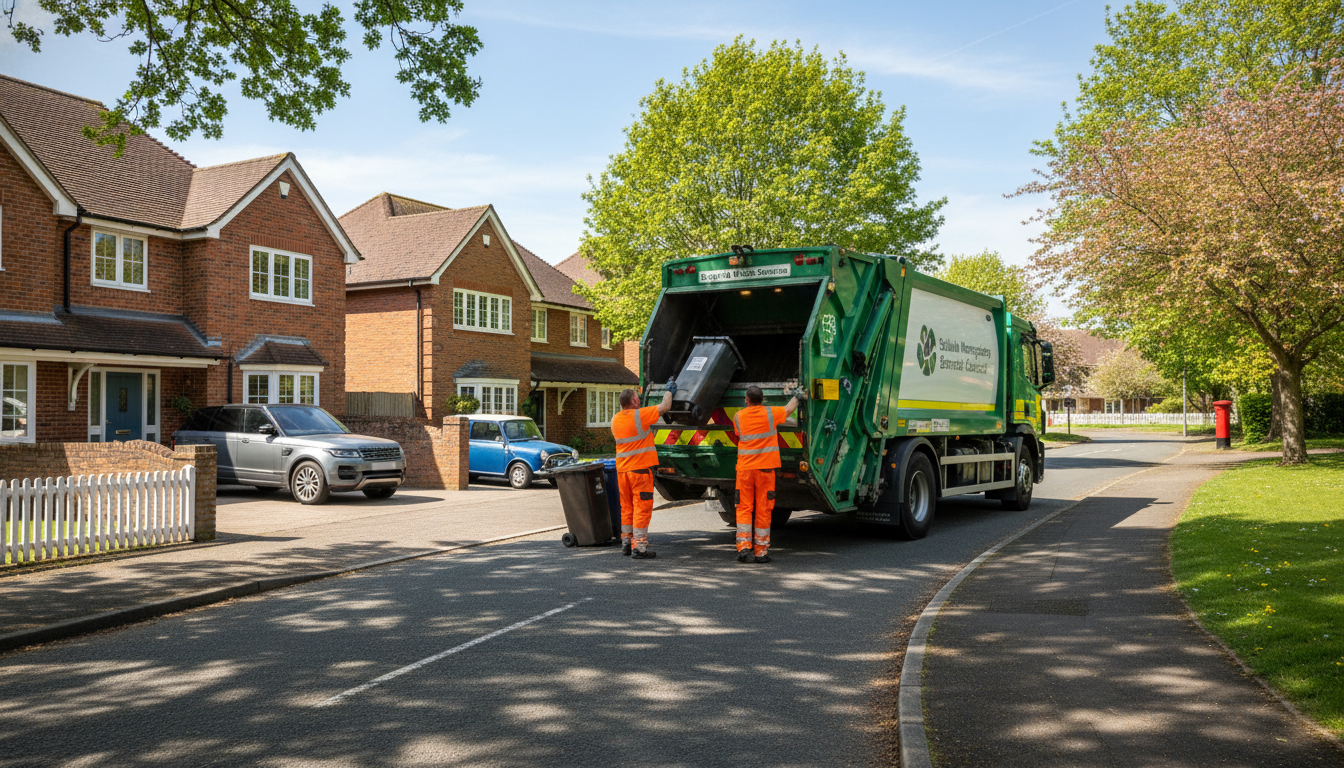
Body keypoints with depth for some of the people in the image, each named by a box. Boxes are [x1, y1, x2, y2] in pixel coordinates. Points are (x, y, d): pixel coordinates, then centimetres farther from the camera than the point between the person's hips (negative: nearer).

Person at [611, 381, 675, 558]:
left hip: (622, 469, 7)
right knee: (642, 507, -4)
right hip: (640, 468, -7)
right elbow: (665, 406, -3)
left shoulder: (615, 419, 8)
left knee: (627, 507, 15)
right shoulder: (639, 415, -12)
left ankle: (626, 542, 22)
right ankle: (639, 547, -5)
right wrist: (669, 390, 15)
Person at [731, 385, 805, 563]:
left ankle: (744, 547, -5)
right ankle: (761, 551, 7)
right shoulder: (770, 413, -1)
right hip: (765, 468, -1)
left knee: (744, 508, 6)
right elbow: (789, 409, 17)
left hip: (744, 468, 1)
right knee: (763, 510, 4)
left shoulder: (738, 416, 2)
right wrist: (798, 396, 36)